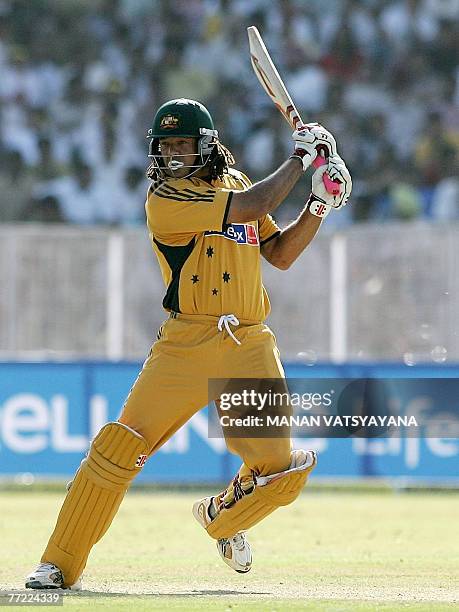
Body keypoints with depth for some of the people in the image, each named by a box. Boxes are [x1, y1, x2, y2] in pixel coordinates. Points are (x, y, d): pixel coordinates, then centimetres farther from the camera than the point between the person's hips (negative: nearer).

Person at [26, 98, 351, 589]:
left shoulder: (232, 183, 16)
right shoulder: (164, 198, -6)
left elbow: (280, 254, 20)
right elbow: (252, 207, -14)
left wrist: (318, 207, 6)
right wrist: (301, 156, -3)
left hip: (251, 350, 5)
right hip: (187, 345, -5)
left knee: (279, 471, -4)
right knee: (118, 448, -14)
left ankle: (222, 517, 30)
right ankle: (59, 565, -4)